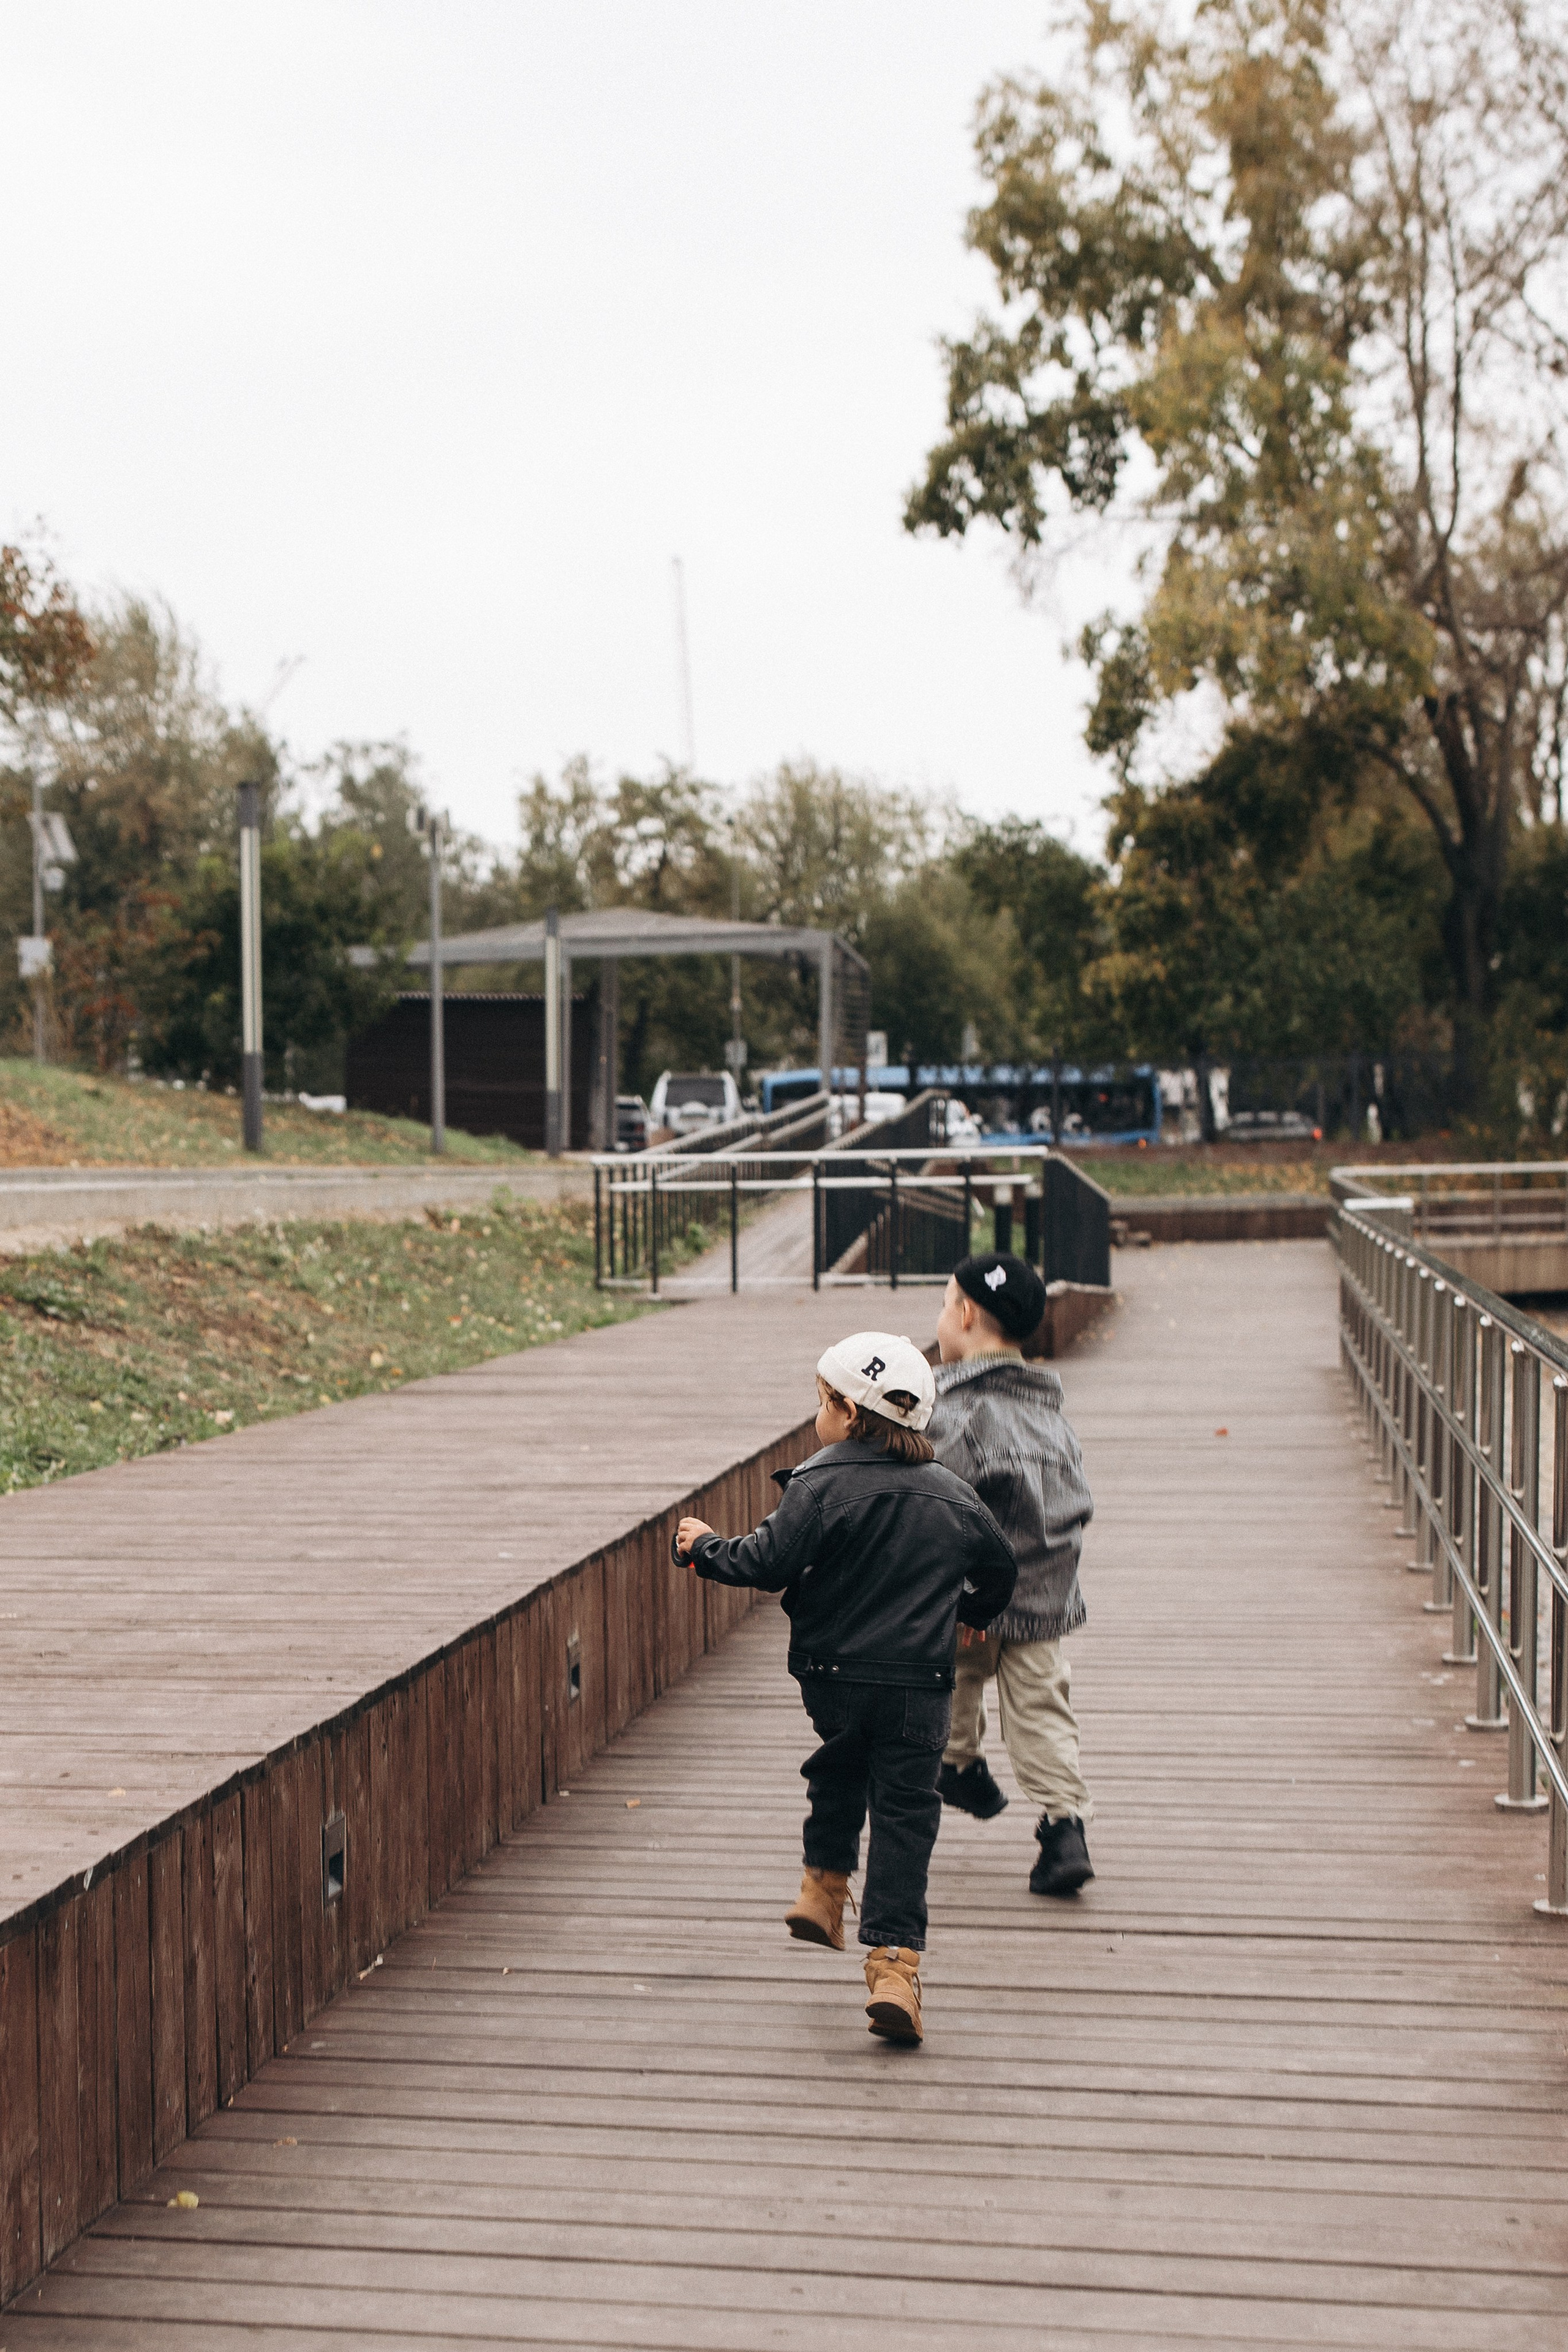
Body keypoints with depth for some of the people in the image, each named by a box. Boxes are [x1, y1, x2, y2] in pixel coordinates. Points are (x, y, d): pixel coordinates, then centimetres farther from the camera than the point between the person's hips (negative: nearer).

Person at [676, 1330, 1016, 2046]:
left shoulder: (820, 1489, -10)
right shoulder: (954, 1498, 4)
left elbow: (769, 1563, -13)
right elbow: (999, 1568, 18)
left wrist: (706, 1547, 5)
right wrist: (967, 1612, 38)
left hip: (834, 1678, -1)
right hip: (920, 1685, 1)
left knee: (839, 1773, 29)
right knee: (905, 1813, 2)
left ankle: (825, 1883, 31)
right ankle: (894, 1962, -5)